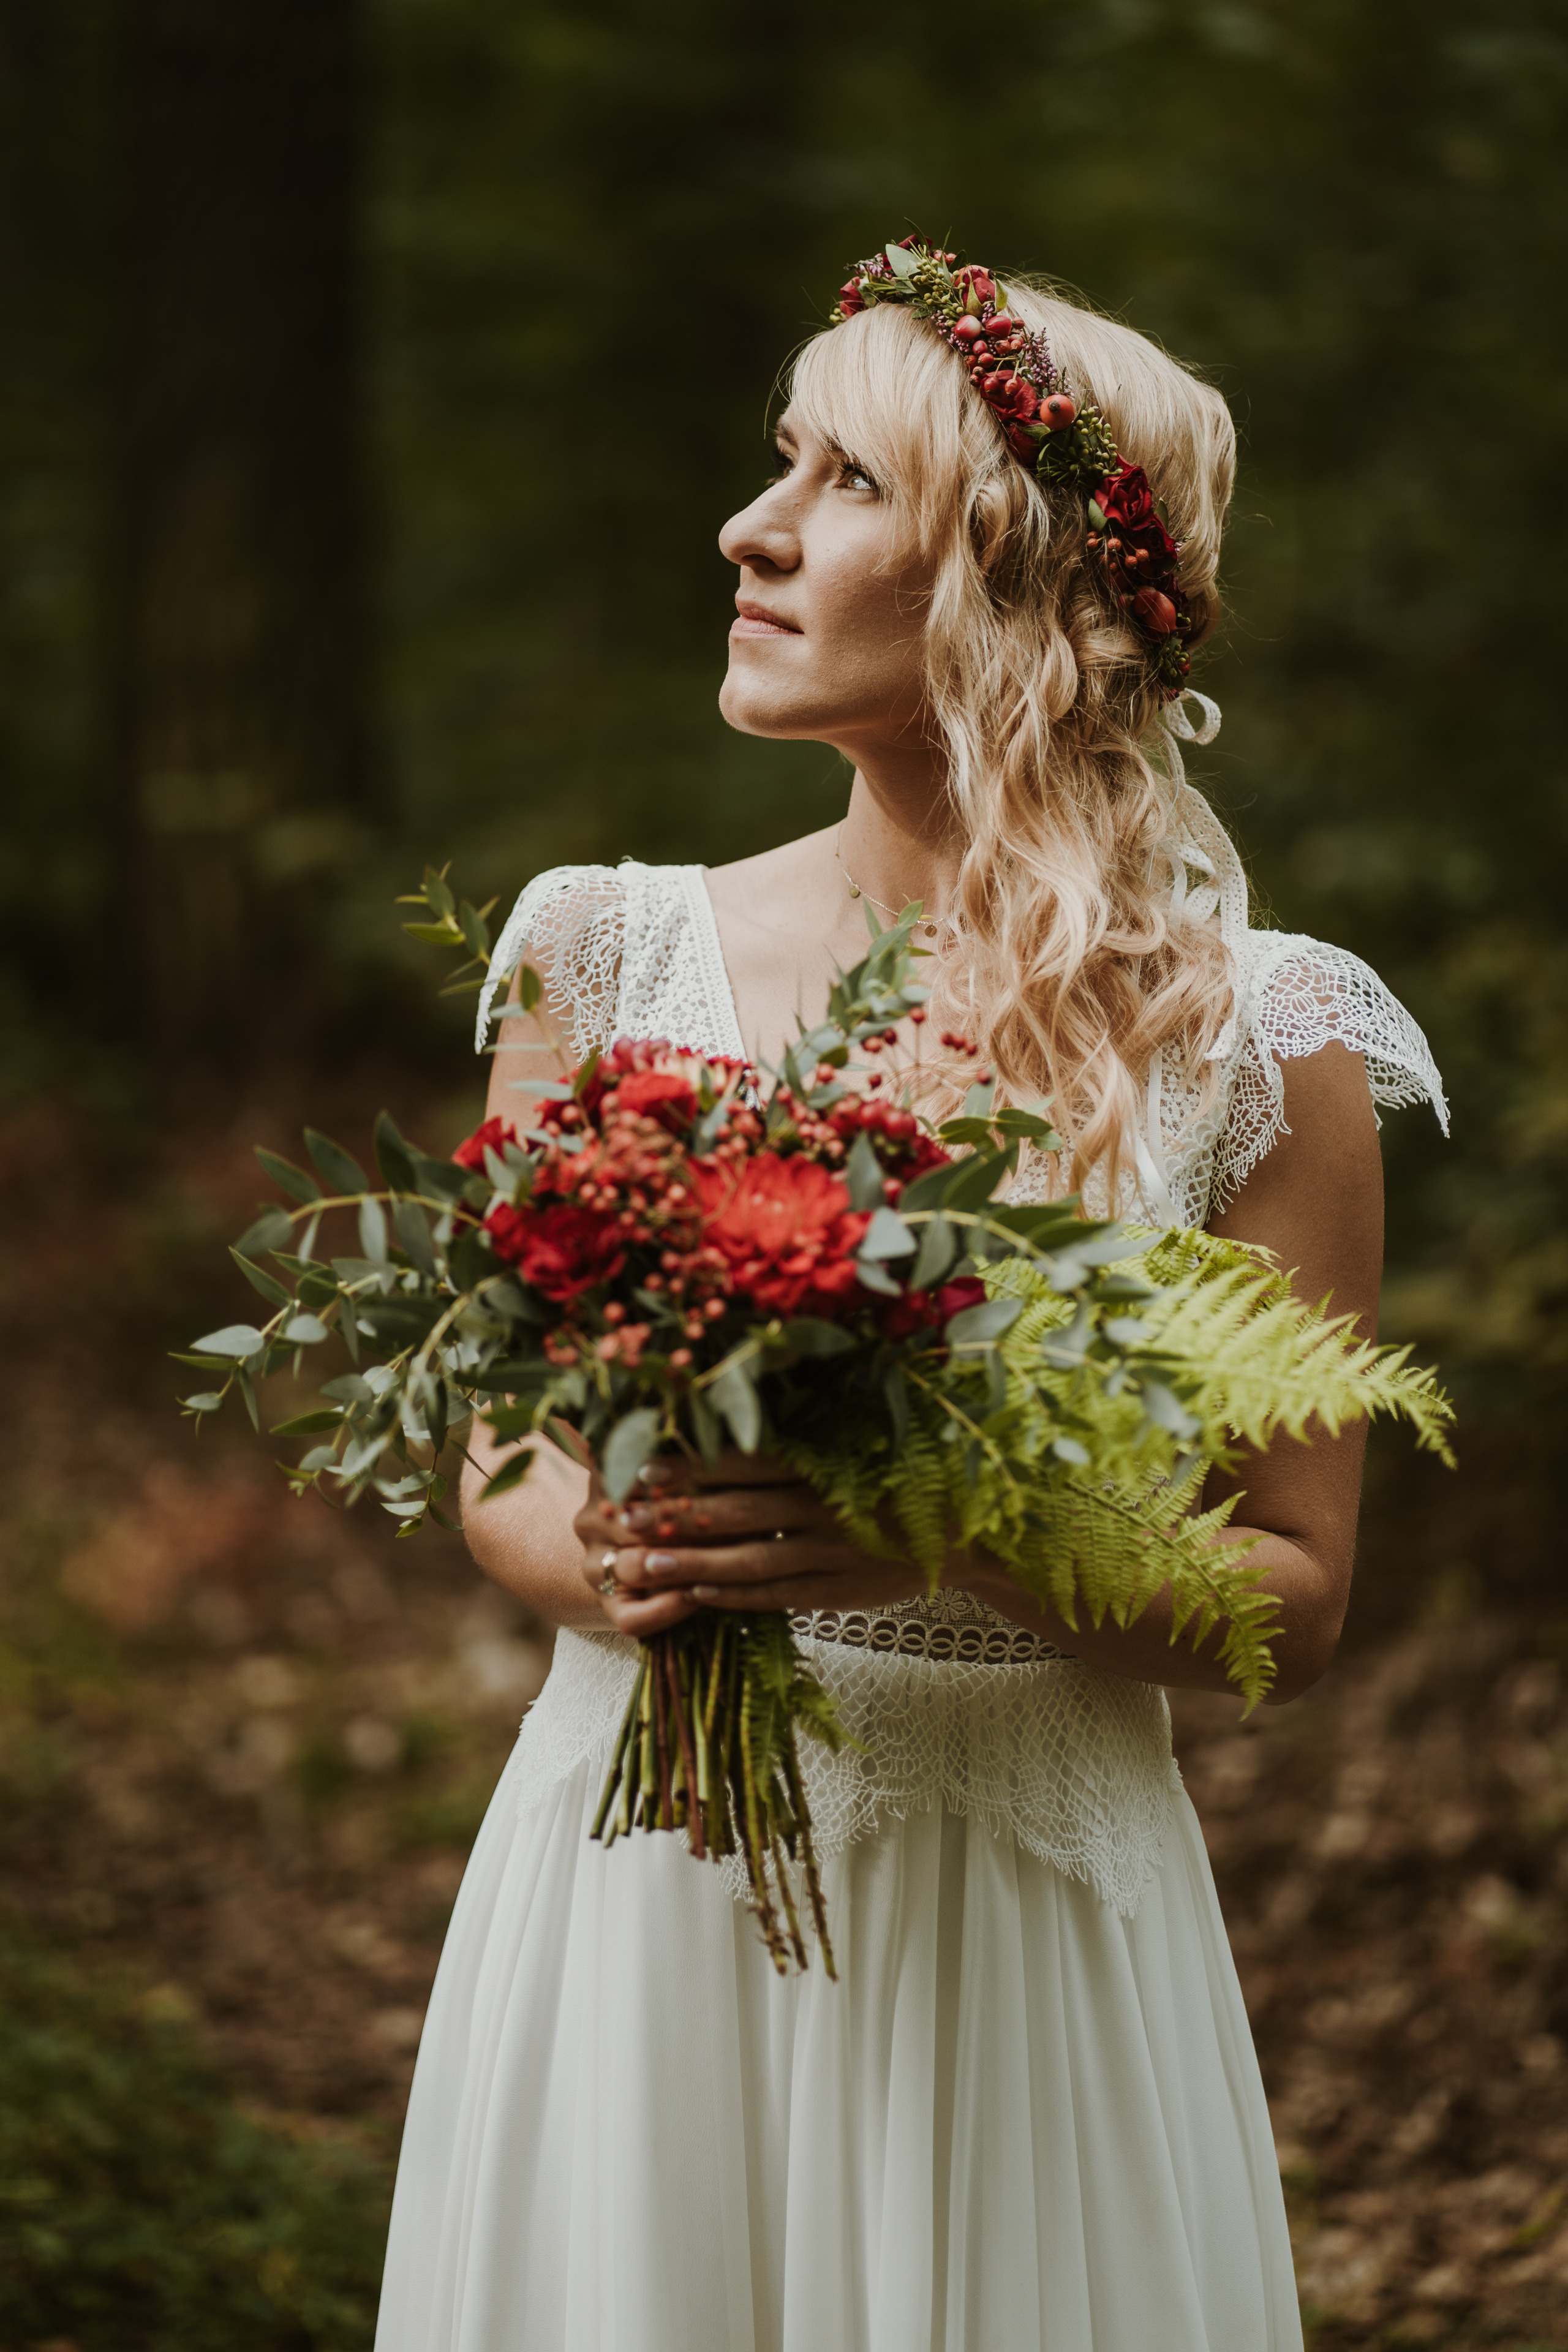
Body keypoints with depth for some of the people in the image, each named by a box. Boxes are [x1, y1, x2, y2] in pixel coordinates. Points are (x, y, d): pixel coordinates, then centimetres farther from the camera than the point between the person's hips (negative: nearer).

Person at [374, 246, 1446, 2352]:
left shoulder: (1254, 1047, -6)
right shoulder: (615, 960, 1)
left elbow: (1294, 1593, -4)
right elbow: (501, 1469, 7)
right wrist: (614, 1561, -15)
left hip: (1026, 1923, -2)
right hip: (637, 1899, 2)